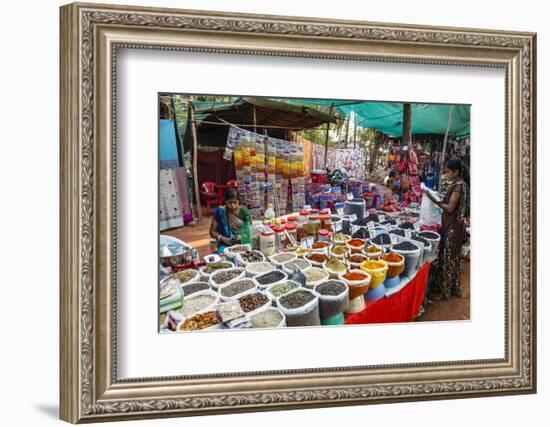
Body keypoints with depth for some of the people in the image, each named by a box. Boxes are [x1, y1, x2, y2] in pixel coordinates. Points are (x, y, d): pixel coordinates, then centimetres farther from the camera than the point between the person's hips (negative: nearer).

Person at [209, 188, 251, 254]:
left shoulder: (244, 212, 0)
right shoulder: (219, 212, -3)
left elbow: (250, 230, 6)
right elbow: (212, 232, 5)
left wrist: (242, 236, -13)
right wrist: (222, 238, -12)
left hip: (243, 243, 1)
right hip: (225, 245, -1)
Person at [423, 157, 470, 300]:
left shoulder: (458, 186, -18)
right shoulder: (459, 184, 10)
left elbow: (450, 208, -21)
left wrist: (433, 199, -22)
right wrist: (438, 199, 9)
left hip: (452, 226, -10)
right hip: (454, 225, 10)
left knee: (447, 257, -2)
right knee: (453, 257, 16)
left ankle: (443, 290, 5)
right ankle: (454, 288, 25)